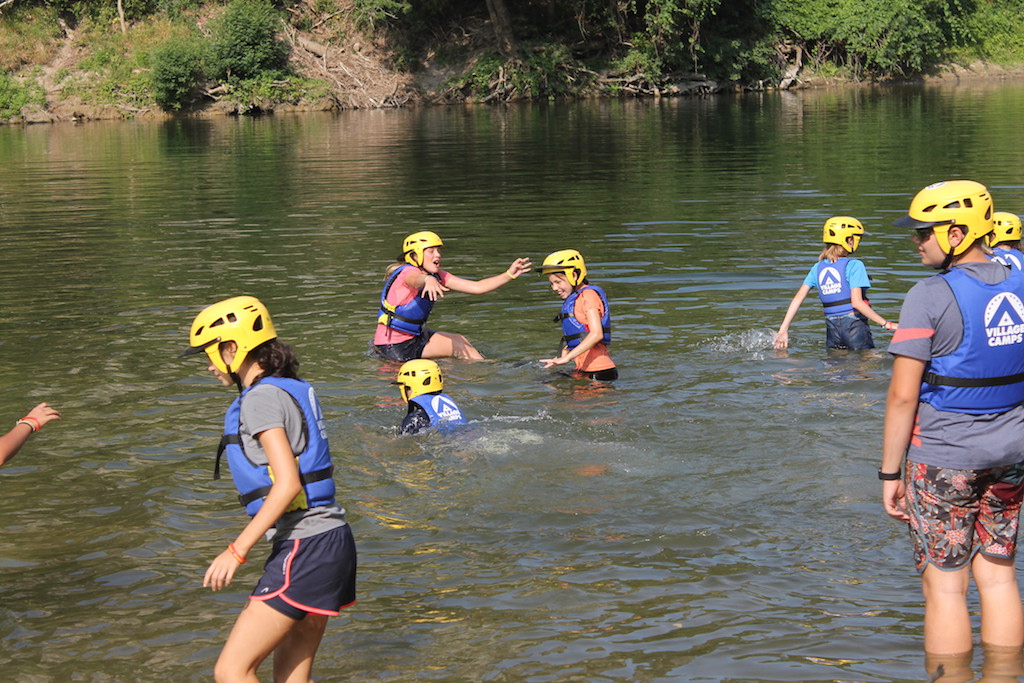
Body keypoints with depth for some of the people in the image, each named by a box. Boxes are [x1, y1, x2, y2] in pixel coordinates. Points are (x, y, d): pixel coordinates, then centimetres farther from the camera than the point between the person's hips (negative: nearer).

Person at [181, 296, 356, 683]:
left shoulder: (262, 398, -12)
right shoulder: (292, 389, 16)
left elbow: (287, 484, -21)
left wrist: (237, 550, -21)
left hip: (303, 548, -10)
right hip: (331, 538, 10)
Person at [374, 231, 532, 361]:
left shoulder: (438, 276, 5)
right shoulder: (408, 272, -20)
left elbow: (476, 287, -1)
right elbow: (416, 280, -47)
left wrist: (509, 275, -11)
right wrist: (428, 280, -72)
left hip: (415, 337, 9)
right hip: (394, 347, -9)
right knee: (458, 344, -12)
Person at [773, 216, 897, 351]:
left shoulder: (818, 268, 8)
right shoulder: (854, 266, -9)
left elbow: (798, 298, 6)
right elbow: (857, 302, -17)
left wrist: (783, 330, 7)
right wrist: (886, 324, -14)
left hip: (832, 328, 5)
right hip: (854, 325, -5)